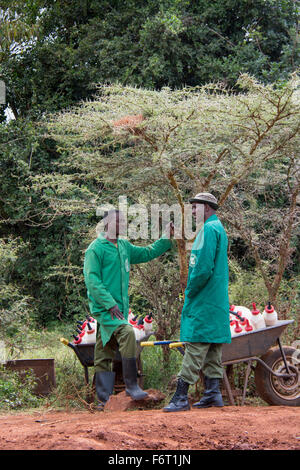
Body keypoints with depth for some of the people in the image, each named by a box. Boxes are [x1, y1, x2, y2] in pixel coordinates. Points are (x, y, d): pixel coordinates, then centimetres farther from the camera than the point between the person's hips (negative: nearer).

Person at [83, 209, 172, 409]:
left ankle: (104, 399, 12)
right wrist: (110, 303, -18)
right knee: (127, 333, -27)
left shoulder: (125, 247, 17)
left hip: (120, 308, 7)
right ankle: (131, 385, -21)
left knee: (105, 352, 9)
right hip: (104, 308, -7)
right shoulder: (96, 248, -5)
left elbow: (147, 253, 30)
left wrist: (167, 239, 19)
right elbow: (92, 280, -11)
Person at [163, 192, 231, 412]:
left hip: (204, 301, -10)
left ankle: (181, 397, -10)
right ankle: (213, 393, 14)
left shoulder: (209, 229, -13)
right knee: (212, 349, 11)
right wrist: (192, 290, 18)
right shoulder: (220, 229, 19)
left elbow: (204, 268, -22)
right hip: (217, 301, 10)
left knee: (195, 347, -10)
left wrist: (190, 292, -10)